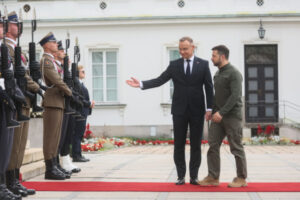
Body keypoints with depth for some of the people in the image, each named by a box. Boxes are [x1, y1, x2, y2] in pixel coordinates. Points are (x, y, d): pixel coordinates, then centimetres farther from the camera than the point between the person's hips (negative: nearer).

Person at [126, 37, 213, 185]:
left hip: (197, 111, -1)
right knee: (179, 145, 3)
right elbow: (159, 80, 0)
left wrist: (209, 108, -7)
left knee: (196, 145, 4)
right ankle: (181, 176, 11)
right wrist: (141, 84, -14)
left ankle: (194, 176, 12)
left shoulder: (203, 64, 3)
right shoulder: (174, 65, 6)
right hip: (179, 111, 1)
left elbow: (209, 87, 0)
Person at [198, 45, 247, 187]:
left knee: (236, 148, 0)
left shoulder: (234, 73, -10)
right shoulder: (218, 73, 16)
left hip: (232, 116, -8)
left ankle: (242, 178, 9)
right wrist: (212, 110, 8)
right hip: (218, 116, 8)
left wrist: (222, 112, -23)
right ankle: (213, 177, 4)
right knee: (213, 145, 1)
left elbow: (235, 96, -18)